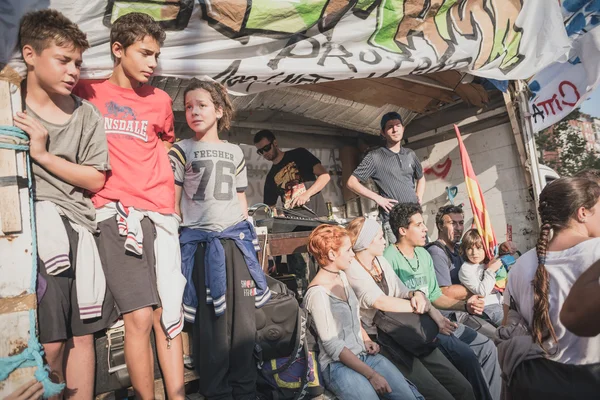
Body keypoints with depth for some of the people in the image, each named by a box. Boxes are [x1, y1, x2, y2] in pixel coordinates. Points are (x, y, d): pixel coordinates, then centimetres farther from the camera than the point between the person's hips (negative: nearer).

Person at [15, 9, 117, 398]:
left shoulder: (86, 114, 8)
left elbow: (96, 180, 3)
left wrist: (43, 154, -5)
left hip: (78, 226, 3)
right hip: (31, 225, -2)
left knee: (83, 334, 9)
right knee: (49, 341, -6)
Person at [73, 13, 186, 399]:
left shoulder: (160, 101, 15)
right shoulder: (86, 93, 8)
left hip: (160, 213, 3)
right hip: (115, 211, -2)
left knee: (168, 313, 1)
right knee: (140, 316, -10)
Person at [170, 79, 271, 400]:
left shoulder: (235, 152, 14)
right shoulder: (182, 150, 5)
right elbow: (171, 200, 3)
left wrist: (246, 235, 14)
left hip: (237, 239, 3)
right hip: (201, 240, -3)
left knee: (244, 319, 6)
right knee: (211, 321, 2)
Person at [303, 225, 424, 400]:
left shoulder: (341, 276, 5)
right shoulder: (317, 293, -20)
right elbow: (332, 346, -19)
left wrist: (366, 340, 3)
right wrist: (370, 374, -18)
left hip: (363, 353, 7)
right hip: (337, 365, -7)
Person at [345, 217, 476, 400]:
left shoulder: (380, 260, 11)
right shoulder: (352, 269, -12)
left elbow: (402, 292, 11)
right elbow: (380, 302, -22)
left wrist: (417, 294, -13)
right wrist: (427, 307, -19)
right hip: (379, 340, -7)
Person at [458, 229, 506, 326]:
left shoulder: (488, 264, 13)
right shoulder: (466, 269, -8)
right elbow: (481, 292, -17)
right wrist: (491, 271, -14)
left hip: (498, 302, 8)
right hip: (486, 307, -7)